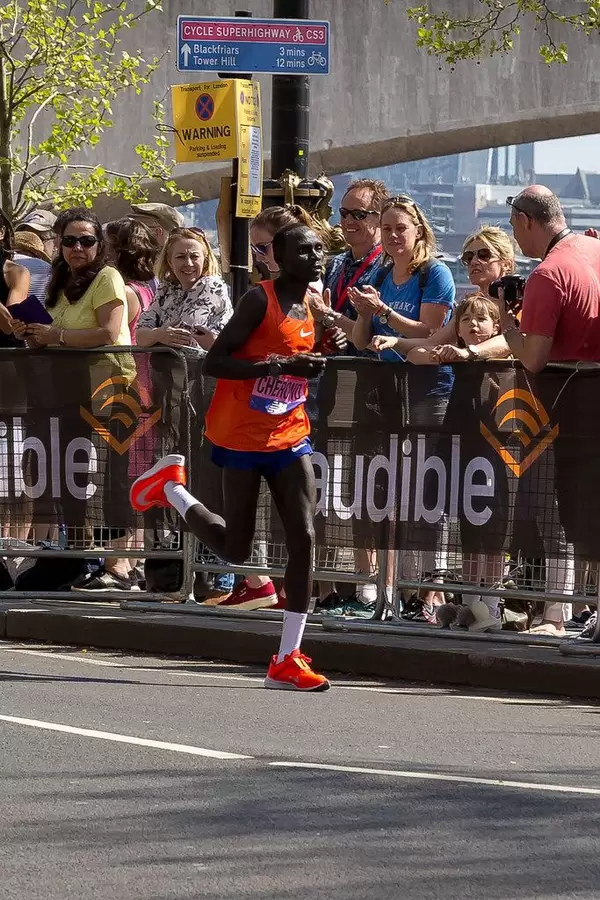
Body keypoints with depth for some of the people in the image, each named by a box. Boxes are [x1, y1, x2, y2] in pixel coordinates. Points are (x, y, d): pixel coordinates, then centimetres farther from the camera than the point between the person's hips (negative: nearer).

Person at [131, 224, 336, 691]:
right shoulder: (260, 299, -15)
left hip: (289, 436, 6)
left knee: (305, 539, -7)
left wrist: (310, 365, 2)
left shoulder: (308, 307, 8)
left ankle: (288, 659, -5)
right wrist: (279, 365, -27)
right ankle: (170, 486, 29)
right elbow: (214, 362, -19)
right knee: (235, 549, 3)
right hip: (241, 436, -6)